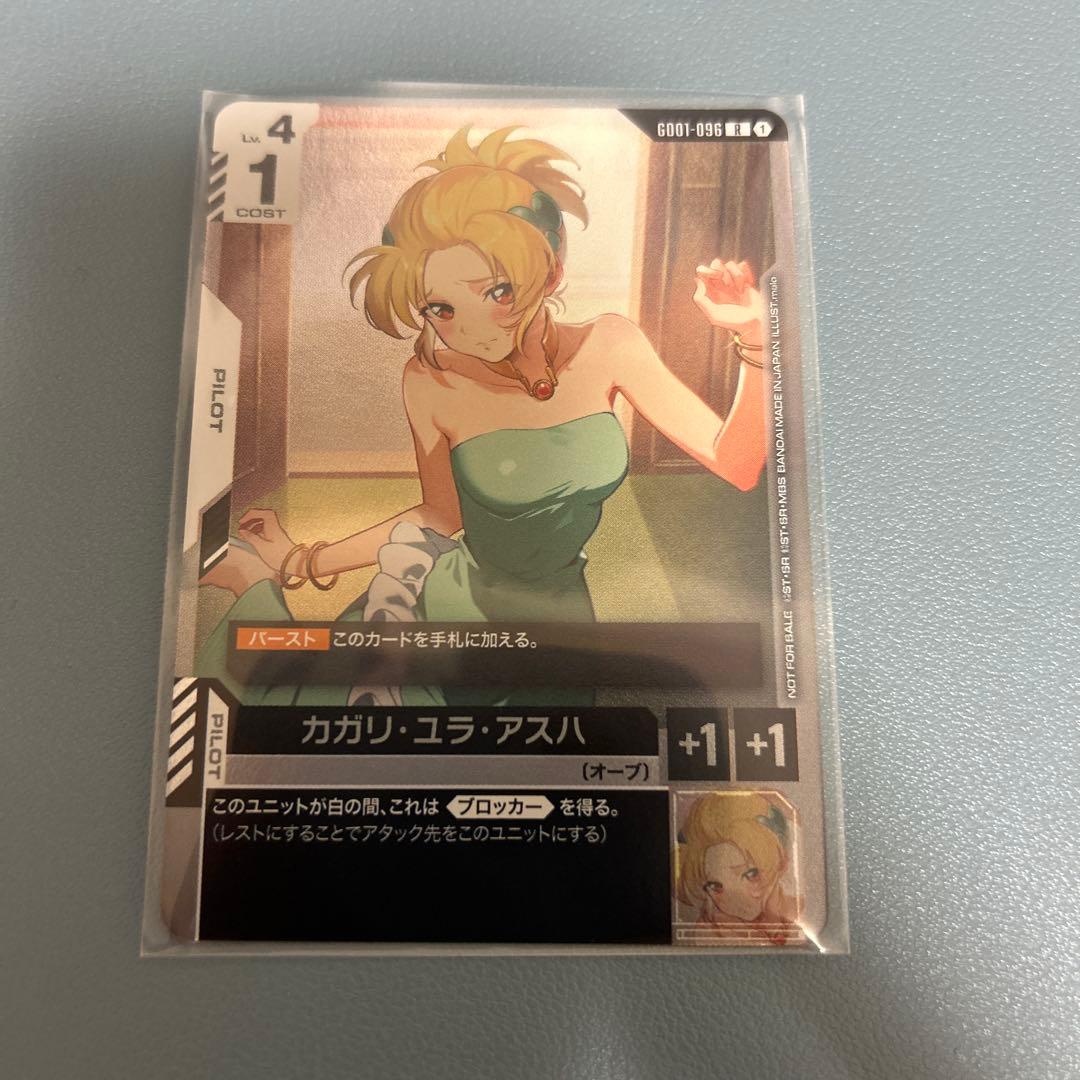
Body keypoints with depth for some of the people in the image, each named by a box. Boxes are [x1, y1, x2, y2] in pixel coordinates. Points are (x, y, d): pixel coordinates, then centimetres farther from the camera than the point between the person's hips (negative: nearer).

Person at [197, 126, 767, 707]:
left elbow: (736, 468, -10)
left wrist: (753, 337, -22)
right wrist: (302, 561, -2)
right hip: (459, 601, -1)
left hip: (570, 610, 2)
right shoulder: (431, 381, -15)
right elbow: (441, 515, -1)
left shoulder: (609, 347, -13)